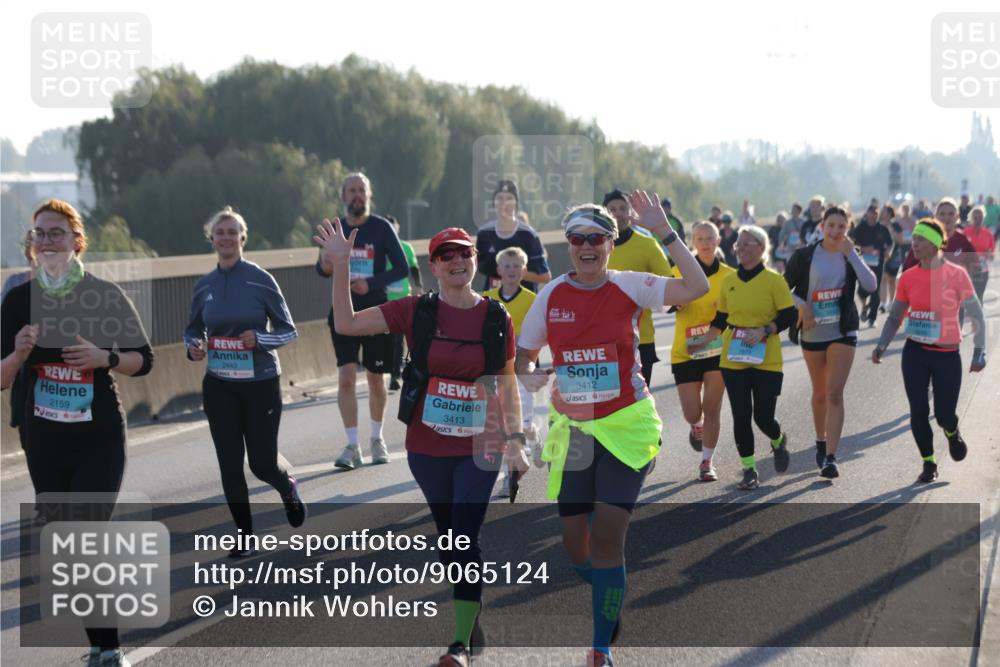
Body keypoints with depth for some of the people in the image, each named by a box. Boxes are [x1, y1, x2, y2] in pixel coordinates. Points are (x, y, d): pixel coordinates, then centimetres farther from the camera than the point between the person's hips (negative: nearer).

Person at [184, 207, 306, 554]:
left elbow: (288, 330, -3)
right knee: (230, 463, -1)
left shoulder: (261, 280, -7)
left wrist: (259, 339, -21)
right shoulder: (204, 286, 4)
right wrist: (193, 347, -7)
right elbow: (192, 330, 16)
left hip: (261, 384, -3)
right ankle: (244, 536, 13)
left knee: (261, 463, 1)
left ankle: (287, 487, 37)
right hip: (219, 386, 3)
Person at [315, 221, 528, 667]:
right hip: (426, 449, 2)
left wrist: (515, 439, -3)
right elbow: (346, 324, -6)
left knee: (466, 540, -9)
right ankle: (471, 616, 34)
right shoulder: (416, 311, -4)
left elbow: (507, 383, 5)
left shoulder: (497, 319, -3)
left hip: (479, 449, -2)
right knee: (448, 536, 14)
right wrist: (340, 266, -14)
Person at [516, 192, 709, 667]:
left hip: (626, 426, -3)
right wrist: (529, 375, -11)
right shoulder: (551, 295, 1)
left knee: (607, 534, -13)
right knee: (574, 542, 6)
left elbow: (697, 287, -19)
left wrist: (664, 232, -21)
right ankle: (609, 600, 40)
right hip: (570, 428, 3)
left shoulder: (629, 287, -6)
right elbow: (524, 355, 11)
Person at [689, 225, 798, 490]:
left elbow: (790, 316, -7)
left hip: (766, 361, -3)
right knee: (741, 416, 0)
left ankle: (778, 441, 32)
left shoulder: (773, 280, -5)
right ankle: (749, 470, 12)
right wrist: (704, 340, 7)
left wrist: (764, 331, -19)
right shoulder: (729, 281, 7)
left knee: (763, 417, -3)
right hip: (733, 361, 3)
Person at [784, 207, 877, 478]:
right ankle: (821, 441, 38)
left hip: (842, 333, -1)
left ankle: (831, 458, -15)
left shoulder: (850, 256, 0)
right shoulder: (804, 256, -3)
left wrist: (851, 254, -17)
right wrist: (801, 304, -15)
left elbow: (871, 285, -15)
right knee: (820, 393, 15)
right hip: (812, 333, 1)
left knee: (835, 393, -12)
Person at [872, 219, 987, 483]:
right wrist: (881, 346, -3)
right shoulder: (908, 277, 1)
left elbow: (977, 315, -5)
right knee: (918, 411, -1)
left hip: (947, 355, -3)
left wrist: (979, 351, -12)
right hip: (915, 353, 3)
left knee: (944, 414, -1)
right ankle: (929, 463, 16)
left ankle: (952, 433, 35)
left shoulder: (956, 275, -8)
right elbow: (895, 316, 10)